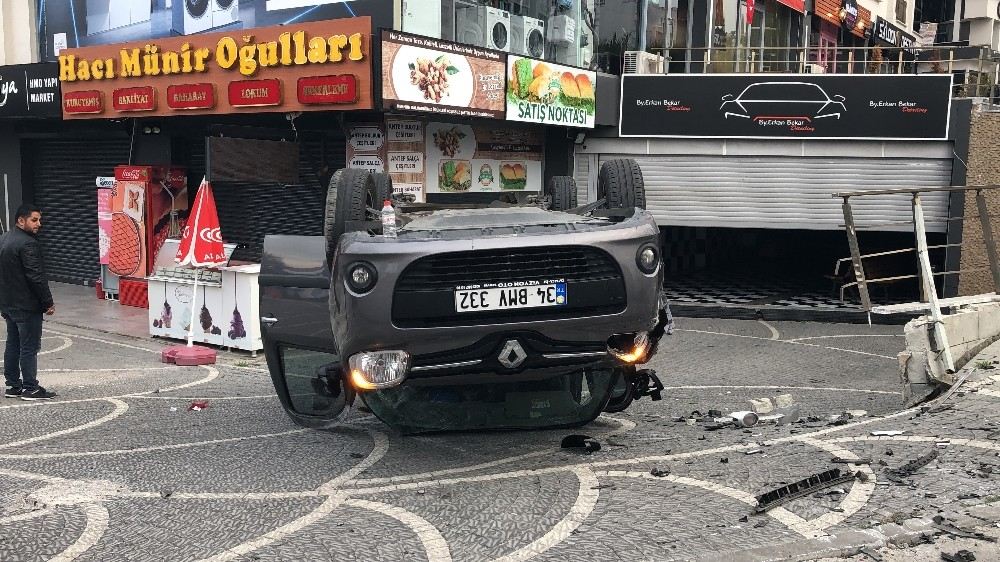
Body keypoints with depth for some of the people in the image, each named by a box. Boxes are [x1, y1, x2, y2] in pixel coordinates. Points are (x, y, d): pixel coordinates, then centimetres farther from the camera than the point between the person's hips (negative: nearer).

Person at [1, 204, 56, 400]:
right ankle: (30, 388, 1)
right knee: (29, 347, -3)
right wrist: (48, 302, -14)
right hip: (27, 306, -10)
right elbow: (36, 277, -21)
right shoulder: (27, 244, -19)